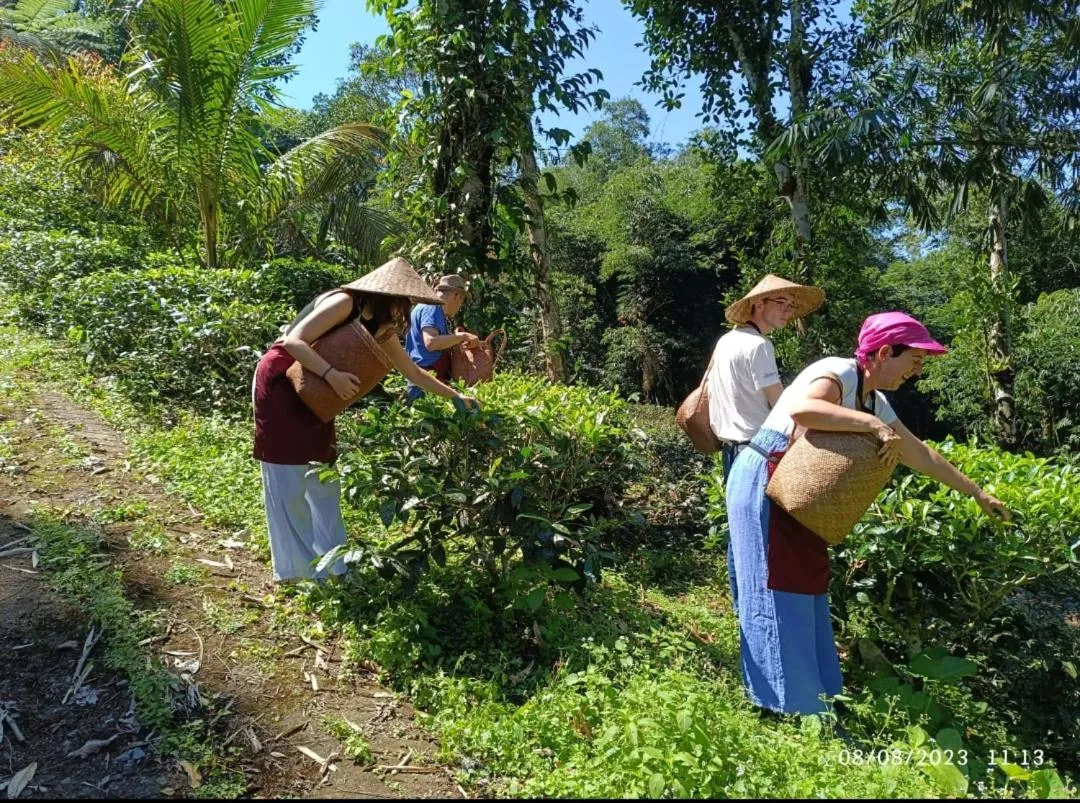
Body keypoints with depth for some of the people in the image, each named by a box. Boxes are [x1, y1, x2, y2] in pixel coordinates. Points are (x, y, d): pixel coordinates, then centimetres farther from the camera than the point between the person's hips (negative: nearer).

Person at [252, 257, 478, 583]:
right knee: (288, 481, -3)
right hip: (279, 383, -8)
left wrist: (456, 395, 9)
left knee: (323, 478, 7)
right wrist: (332, 374, -39)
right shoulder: (344, 303, -21)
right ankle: (295, 569, 6)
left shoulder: (381, 330, 2)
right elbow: (294, 341, -28)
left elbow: (415, 373, 10)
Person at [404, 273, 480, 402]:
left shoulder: (437, 309, 20)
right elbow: (431, 342, -23)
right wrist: (463, 336, -17)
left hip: (437, 373, 10)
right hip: (428, 372, -10)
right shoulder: (432, 307, -9)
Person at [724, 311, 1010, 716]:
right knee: (778, 595, -5)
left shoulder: (875, 402, 11)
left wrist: (976, 492, 24)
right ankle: (789, 710, 4)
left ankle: (815, 703, 25)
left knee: (806, 594, 13)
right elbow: (800, 410, -39)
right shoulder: (837, 373, -17)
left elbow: (919, 454, 20)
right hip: (764, 485, -9)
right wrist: (874, 425, -33)